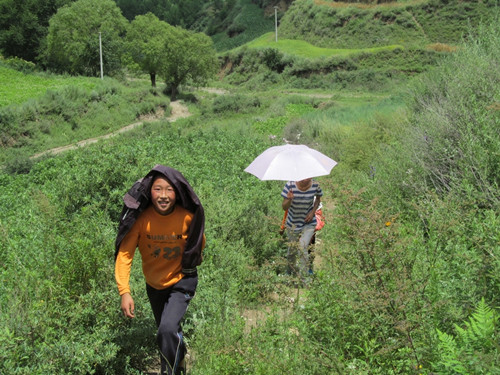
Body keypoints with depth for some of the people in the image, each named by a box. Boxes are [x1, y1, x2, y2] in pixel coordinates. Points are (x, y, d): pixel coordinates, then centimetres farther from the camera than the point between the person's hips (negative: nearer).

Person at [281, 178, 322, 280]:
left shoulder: (315, 185, -17)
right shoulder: (290, 185, -21)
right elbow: (284, 207, -17)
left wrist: (313, 211, -10)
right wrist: (289, 199, -40)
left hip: (309, 223, -1)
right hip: (293, 223, 1)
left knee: (303, 247, -17)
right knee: (292, 249, 15)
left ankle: (304, 279, -5)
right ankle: (291, 270, 45)